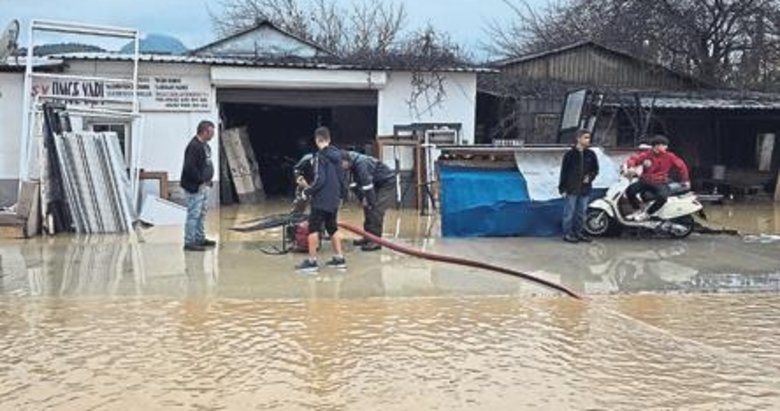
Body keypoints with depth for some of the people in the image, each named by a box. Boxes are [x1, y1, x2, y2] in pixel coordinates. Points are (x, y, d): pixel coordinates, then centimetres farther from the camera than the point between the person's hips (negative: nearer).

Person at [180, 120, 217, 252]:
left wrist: (207, 181, 12)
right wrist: (200, 181, -20)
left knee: (202, 213, 19)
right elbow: (190, 168, -27)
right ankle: (189, 242, 1)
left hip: (203, 186, 11)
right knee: (193, 215, -5)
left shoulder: (204, 145, 13)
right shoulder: (194, 147, -21)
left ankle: (200, 238, 31)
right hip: (194, 187, -11)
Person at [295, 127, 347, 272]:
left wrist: (307, 192, -10)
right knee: (332, 228, 16)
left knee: (313, 229, -1)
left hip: (321, 200, -8)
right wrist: (342, 194, 24)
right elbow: (341, 177, 14)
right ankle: (339, 258, 18)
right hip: (334, 200, 8)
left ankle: (312, 261, 0)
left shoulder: (320, 156, -15)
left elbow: (319, 179, -21)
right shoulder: (336, 155, 8)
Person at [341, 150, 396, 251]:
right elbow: (359, 183, 8)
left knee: (376, 210, -17)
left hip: (388, 183, -10)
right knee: (368, 208, 11)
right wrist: (362, 198, -3)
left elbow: (367, 184, -29)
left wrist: (371, 203, -23)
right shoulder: (354, 163, 0)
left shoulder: (360, 163, -30)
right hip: (378, 184, 10)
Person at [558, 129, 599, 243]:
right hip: (571, 189, -5)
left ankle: (578, 232, 23)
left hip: (585, 189, 5)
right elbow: (564, 172, -4)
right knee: (569, 212, 0)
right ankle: (567, 234, 8)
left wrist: (590, 177, -4)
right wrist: (562, 188, -7)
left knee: (581, 213, 12)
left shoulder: (591, 154, 6)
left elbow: (595, 169, 17)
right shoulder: (570, 154, -6)